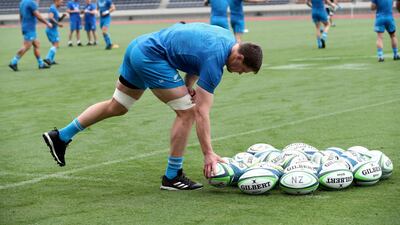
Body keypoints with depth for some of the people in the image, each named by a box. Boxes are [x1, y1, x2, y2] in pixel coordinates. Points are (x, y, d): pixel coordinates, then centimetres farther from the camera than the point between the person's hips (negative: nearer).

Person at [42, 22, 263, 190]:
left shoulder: (227, 37, 4)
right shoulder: (215, 59, -21)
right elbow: (201, 111, -22)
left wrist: (189, 84, 2)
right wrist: (208, 154, -21)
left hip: (139, 46, 10)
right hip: (151, 57, -10)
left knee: (116, 106, 21)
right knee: (186, 111, -8)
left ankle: (60, 137, 28)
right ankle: (172, 177, 2)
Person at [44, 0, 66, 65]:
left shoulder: (56, 9, 17)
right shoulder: (52, 8, -14)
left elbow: (58, 19, 24)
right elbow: (50, 18, -28)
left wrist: (63, 16, 6)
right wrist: (58, 23, -25)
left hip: (54, 30, 10)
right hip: (52, 30, -10)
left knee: (55, 45, 15)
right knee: (56, 45, -13)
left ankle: (51, 60, 15)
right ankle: (48, 58, -21)